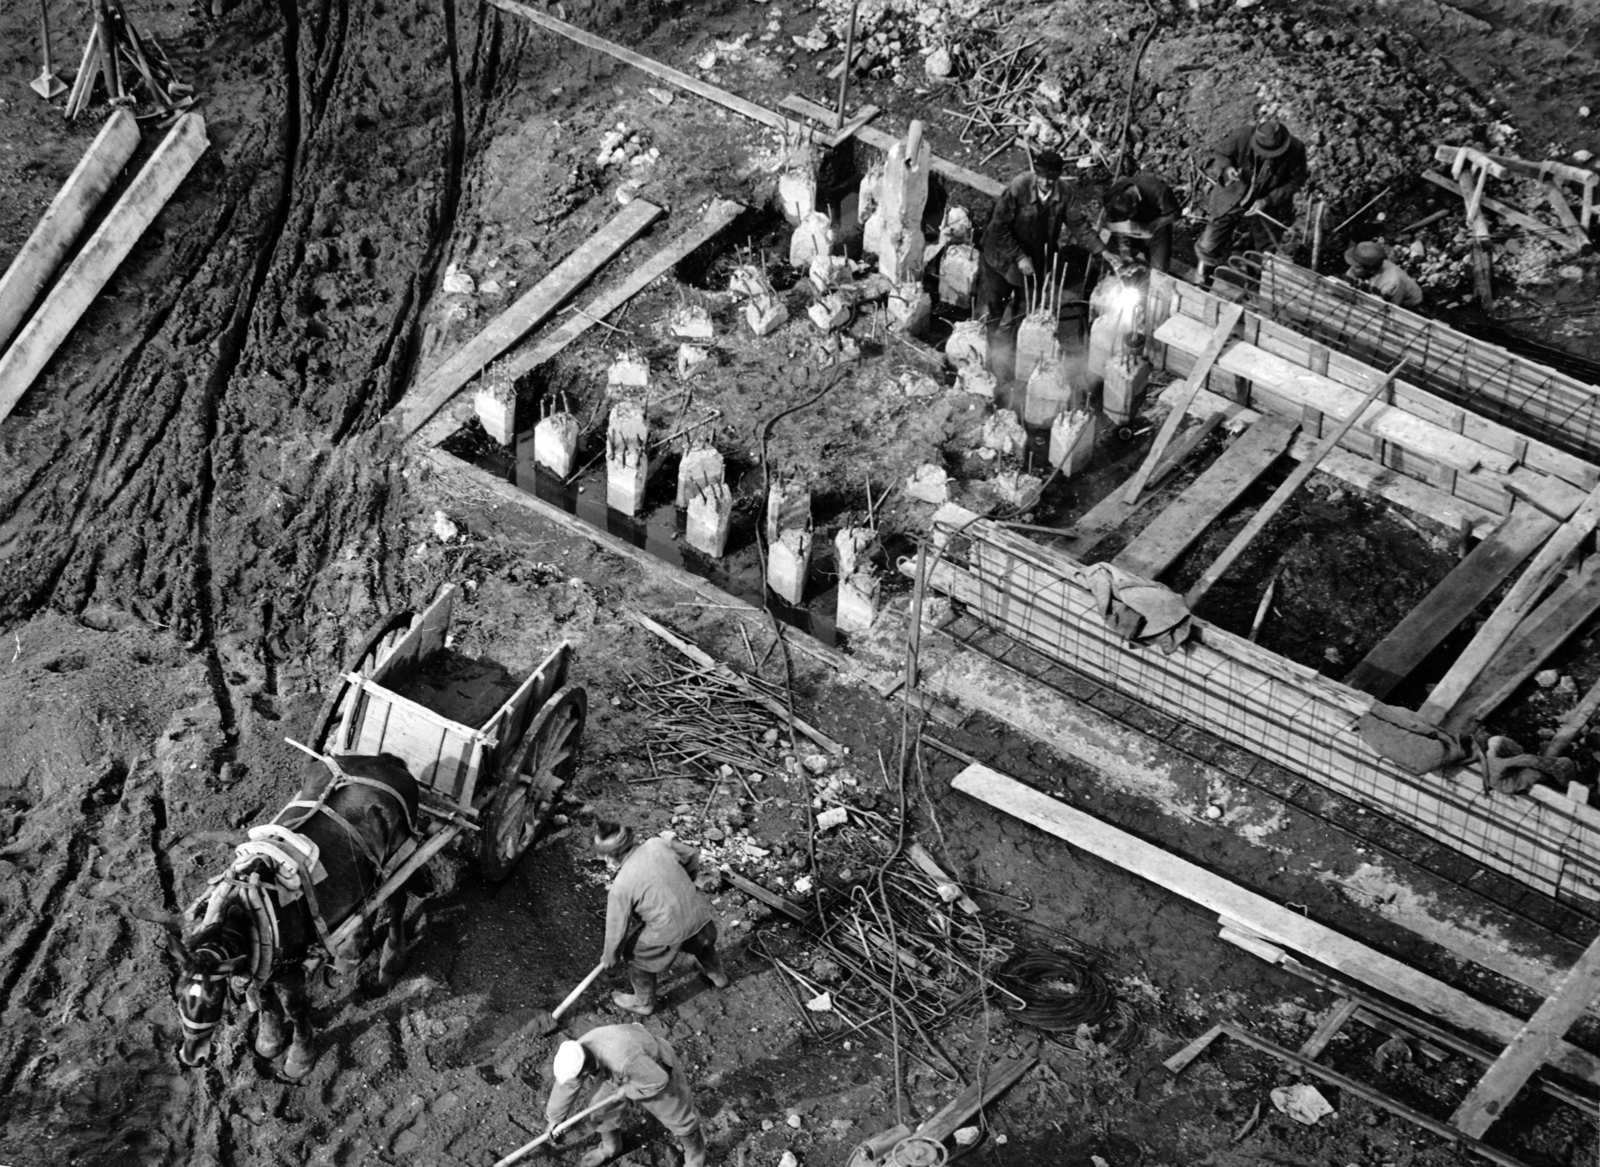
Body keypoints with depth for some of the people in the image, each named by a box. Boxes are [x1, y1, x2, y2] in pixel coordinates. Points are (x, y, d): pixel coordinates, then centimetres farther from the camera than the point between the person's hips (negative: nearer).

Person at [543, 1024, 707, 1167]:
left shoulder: (624, 1060, -47)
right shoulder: (577, 1054, -26)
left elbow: (657, 1080, -32)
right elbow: (565, 1087, -6)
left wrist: (627, 1090, -20)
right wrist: (554, 1118, 6)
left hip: (656, 1071, -5)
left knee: (677, 1115, 10)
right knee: (600, 1108, 10)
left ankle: (695, 1152, 39)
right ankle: (610, 1147, 39)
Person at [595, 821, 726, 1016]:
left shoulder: (621, 887, -16)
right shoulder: (658, 845, -7)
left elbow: (617, 926, -4)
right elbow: (693, 855, 10)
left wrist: (610, 957, 15)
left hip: (668, 930, -5)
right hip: (698, 912, 5)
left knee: (640, 961, 25)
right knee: (702, 942, 39)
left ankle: (643, 1003, 47)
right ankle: (717, 975, 65)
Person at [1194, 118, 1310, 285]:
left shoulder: (1295, 150, -26)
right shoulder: (1242, 136, -26)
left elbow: (1295, 182, -12)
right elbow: (1219, 154, -7)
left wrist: (1267, 201, -20)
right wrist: (1227, 168, -30)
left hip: (1268, 207, 0)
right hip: (1233, 199, 0)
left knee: (1264, 253, 12)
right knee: (1210, 246, 2)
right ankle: (1204, 282, 30)